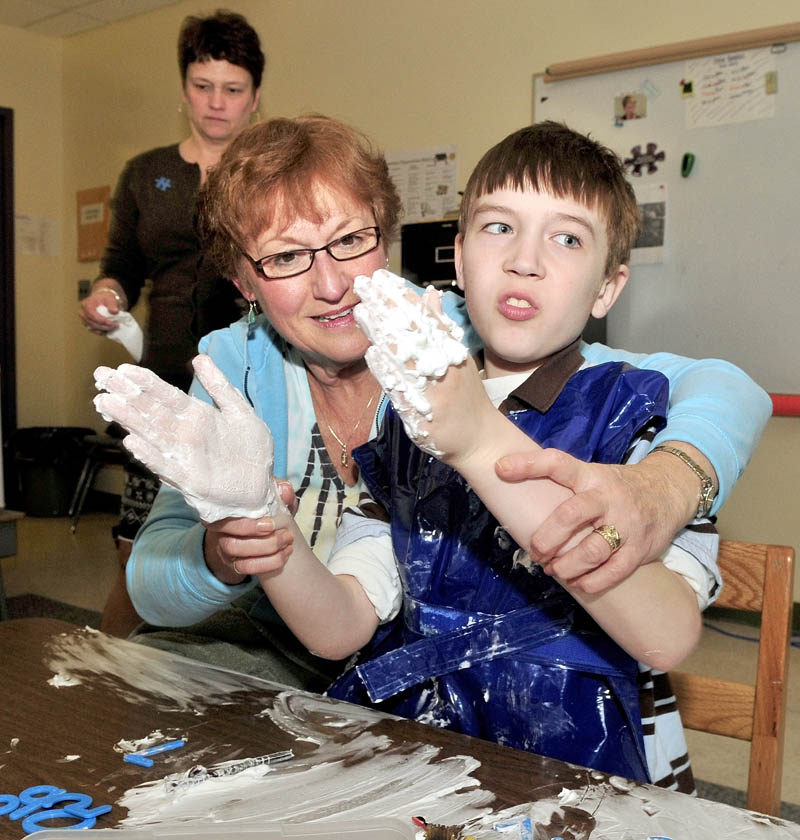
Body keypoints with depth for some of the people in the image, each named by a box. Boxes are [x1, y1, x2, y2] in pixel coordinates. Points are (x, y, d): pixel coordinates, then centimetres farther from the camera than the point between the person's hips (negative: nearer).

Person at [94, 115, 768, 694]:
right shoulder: (234, 365, -7)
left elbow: (725, 389, -23)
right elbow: (151, 586, -10)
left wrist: (666, 490, -47)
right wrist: (219, 556, -35)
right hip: (285, 655, 2)